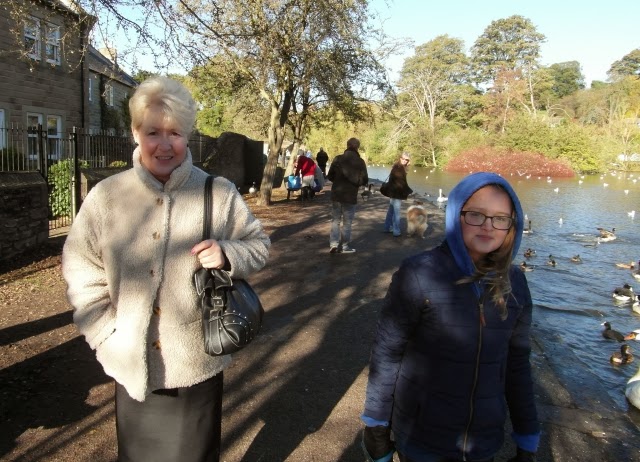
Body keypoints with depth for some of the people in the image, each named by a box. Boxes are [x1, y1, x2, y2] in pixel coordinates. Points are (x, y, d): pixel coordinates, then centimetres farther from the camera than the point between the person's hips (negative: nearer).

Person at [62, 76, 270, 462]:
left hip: (198, 362, -1)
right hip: (132, 364, 2)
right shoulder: (106, 196, -4)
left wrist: (227, 255, -21)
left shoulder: (219, 193, -8)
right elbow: (82, 273, 2)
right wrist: (107, 336, -6)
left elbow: (259, 244, 1)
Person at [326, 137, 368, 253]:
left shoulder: (338, 159, -3)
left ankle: (334, 244, 0)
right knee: (347, 222, 9)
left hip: (336, 194, 2)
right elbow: (364, 180, -5)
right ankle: (344, 246, 13)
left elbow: (330, 176, 2)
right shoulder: (360, 162, -7)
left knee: (335, 220, 12)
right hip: (350, 196, -2)